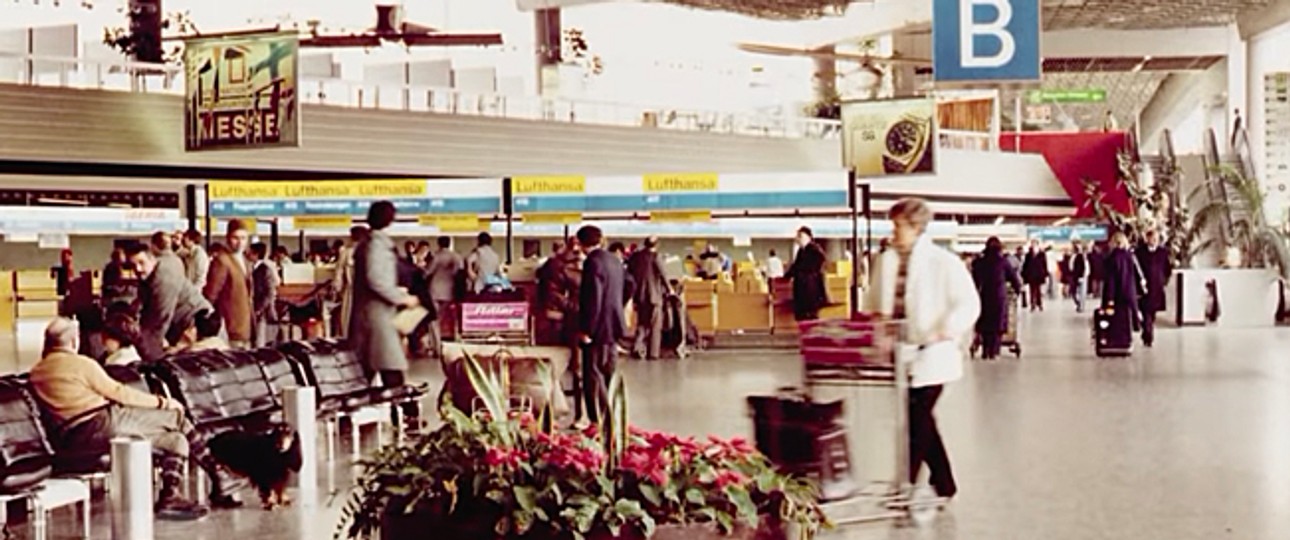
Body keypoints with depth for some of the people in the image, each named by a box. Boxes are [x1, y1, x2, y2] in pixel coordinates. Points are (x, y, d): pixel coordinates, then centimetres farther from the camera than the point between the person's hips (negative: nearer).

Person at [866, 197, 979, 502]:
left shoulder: (944, 262, -8)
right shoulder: (886, 261, 9)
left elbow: (968, 304, -10)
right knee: (921, 421, 13)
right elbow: (876, 302, 19)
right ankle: (944, 485, 27)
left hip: (929, 356, -6)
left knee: (917, 422, -6)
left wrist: (944, 333, -22)